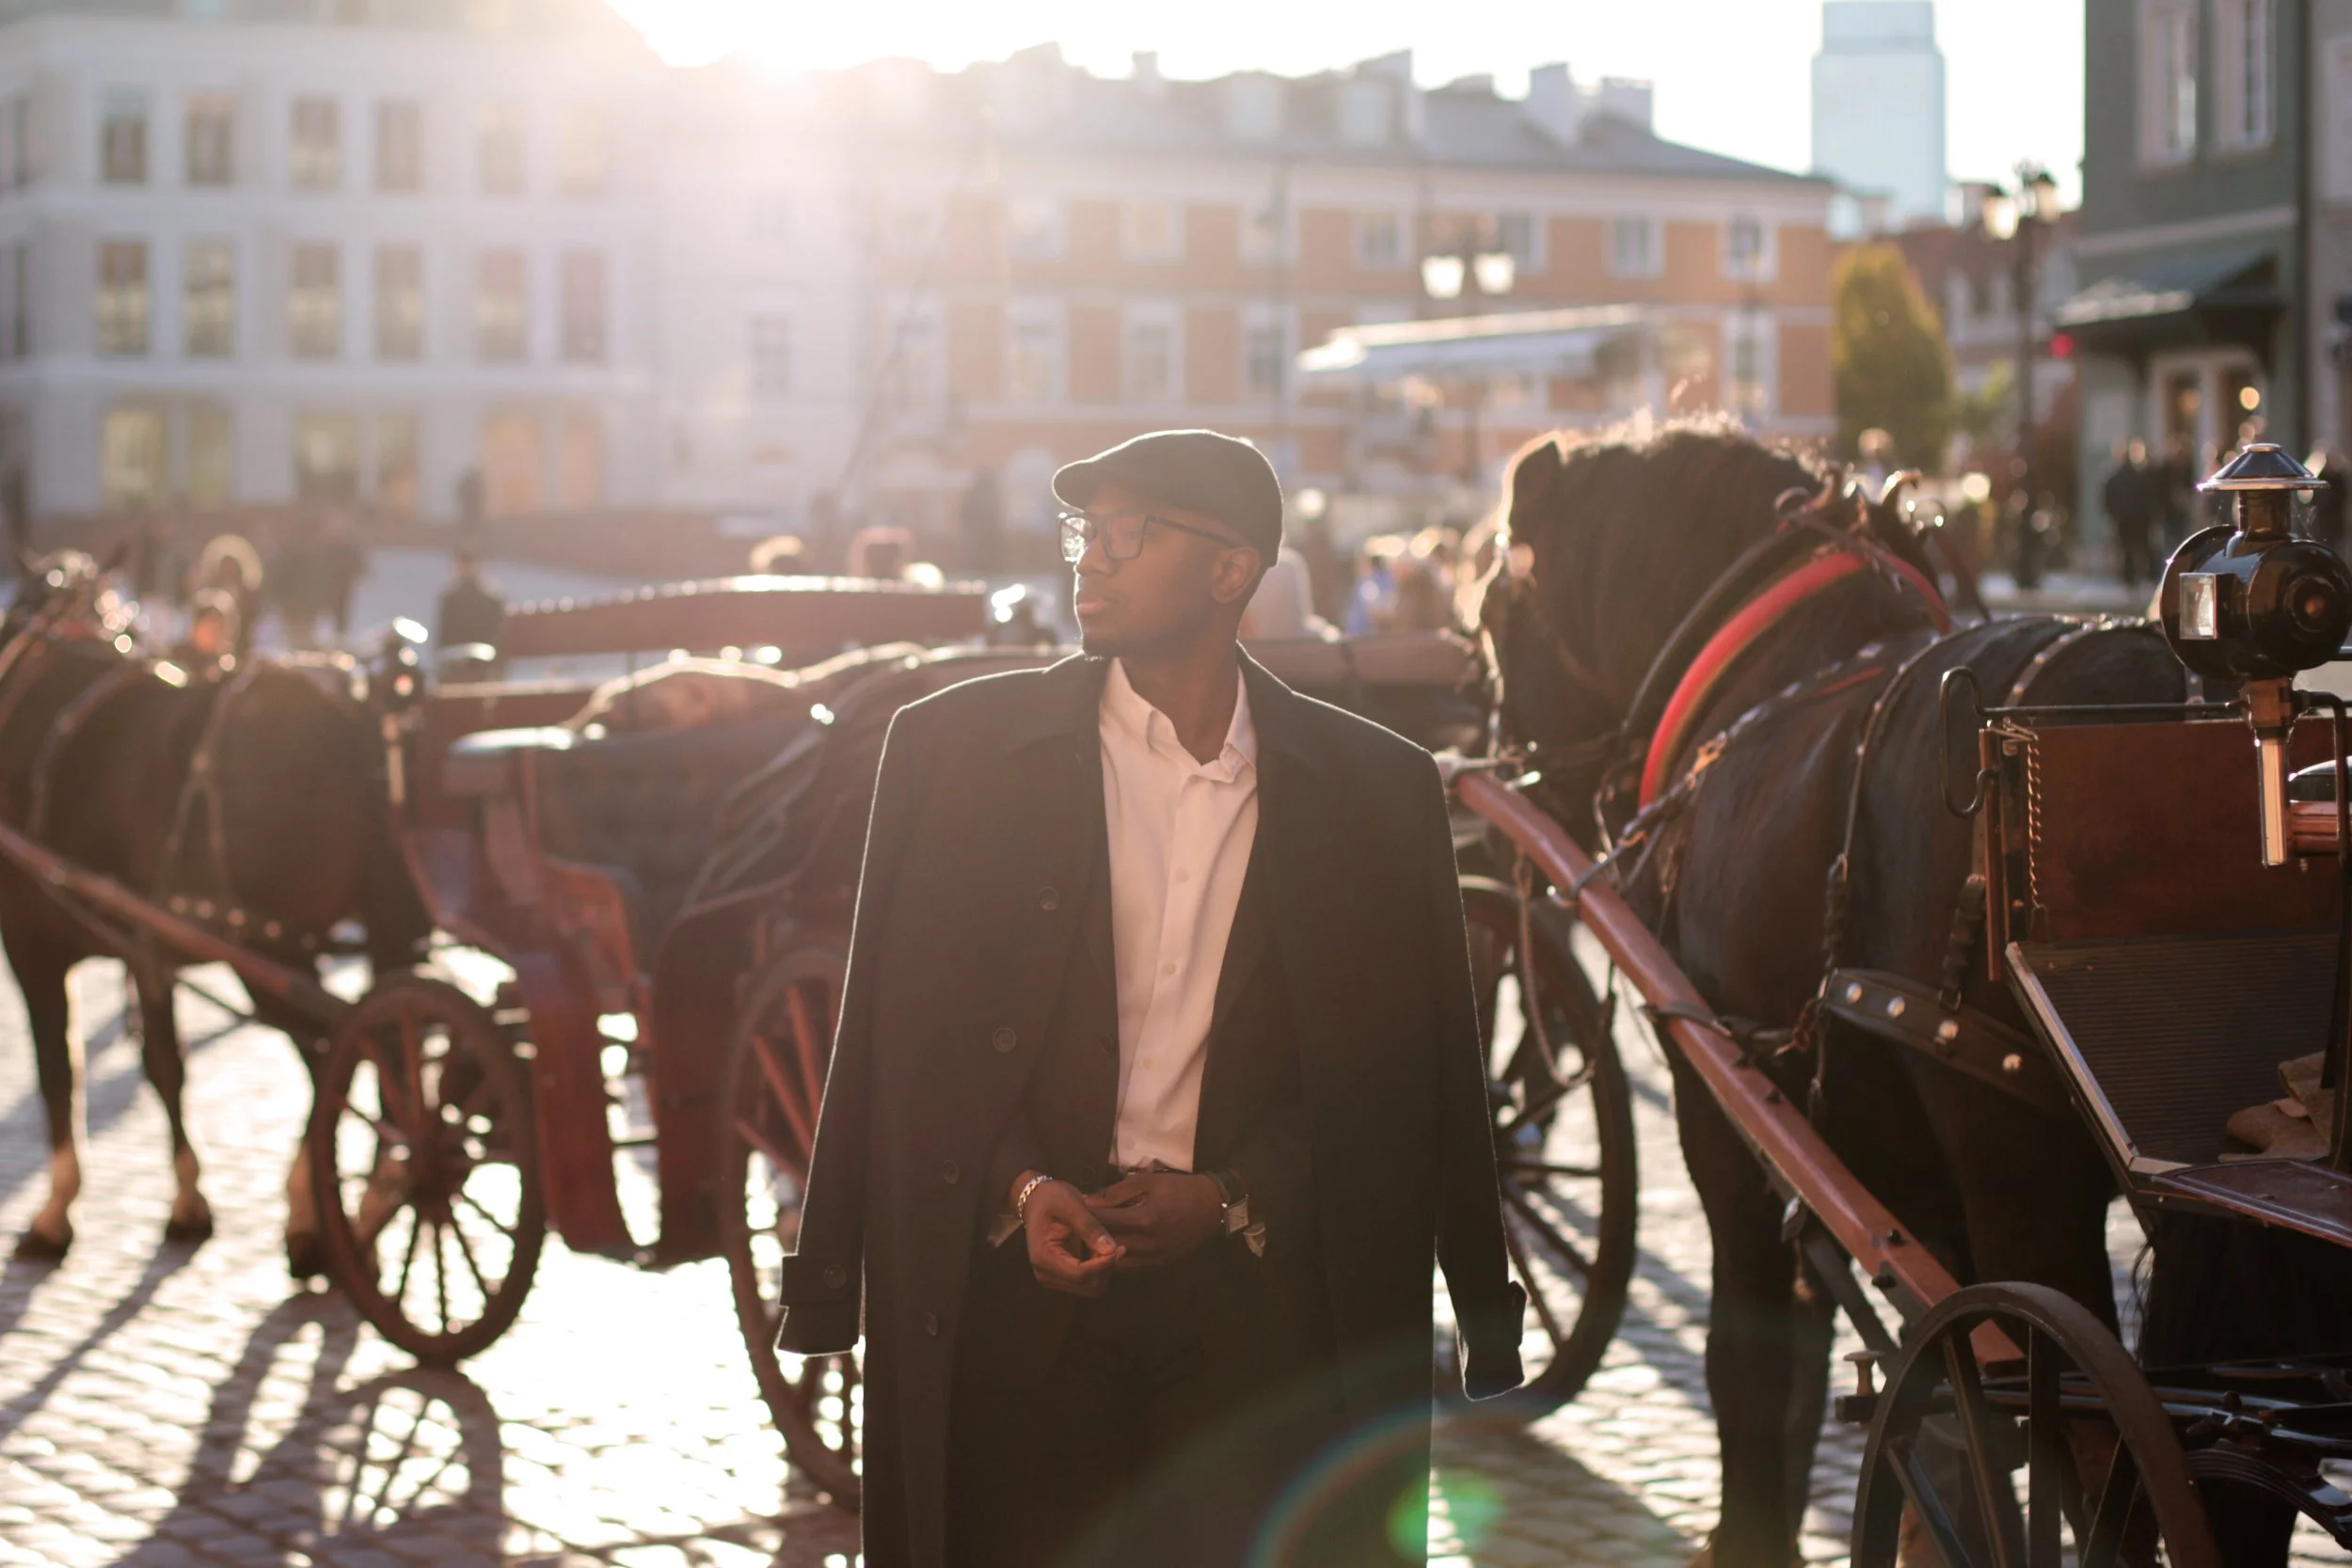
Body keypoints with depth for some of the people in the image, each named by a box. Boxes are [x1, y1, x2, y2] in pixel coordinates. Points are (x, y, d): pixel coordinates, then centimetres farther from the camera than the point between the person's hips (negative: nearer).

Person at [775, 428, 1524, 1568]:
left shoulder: (1375, 789, 4)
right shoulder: (955, 746, 5)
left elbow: (1393, 1069, 5)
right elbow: (901, 1034, 5)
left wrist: (1231, 1200, -8)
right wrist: (1018, 1188, -9)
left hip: (1253, 1294, 0)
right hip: (1022, 1290, 0)